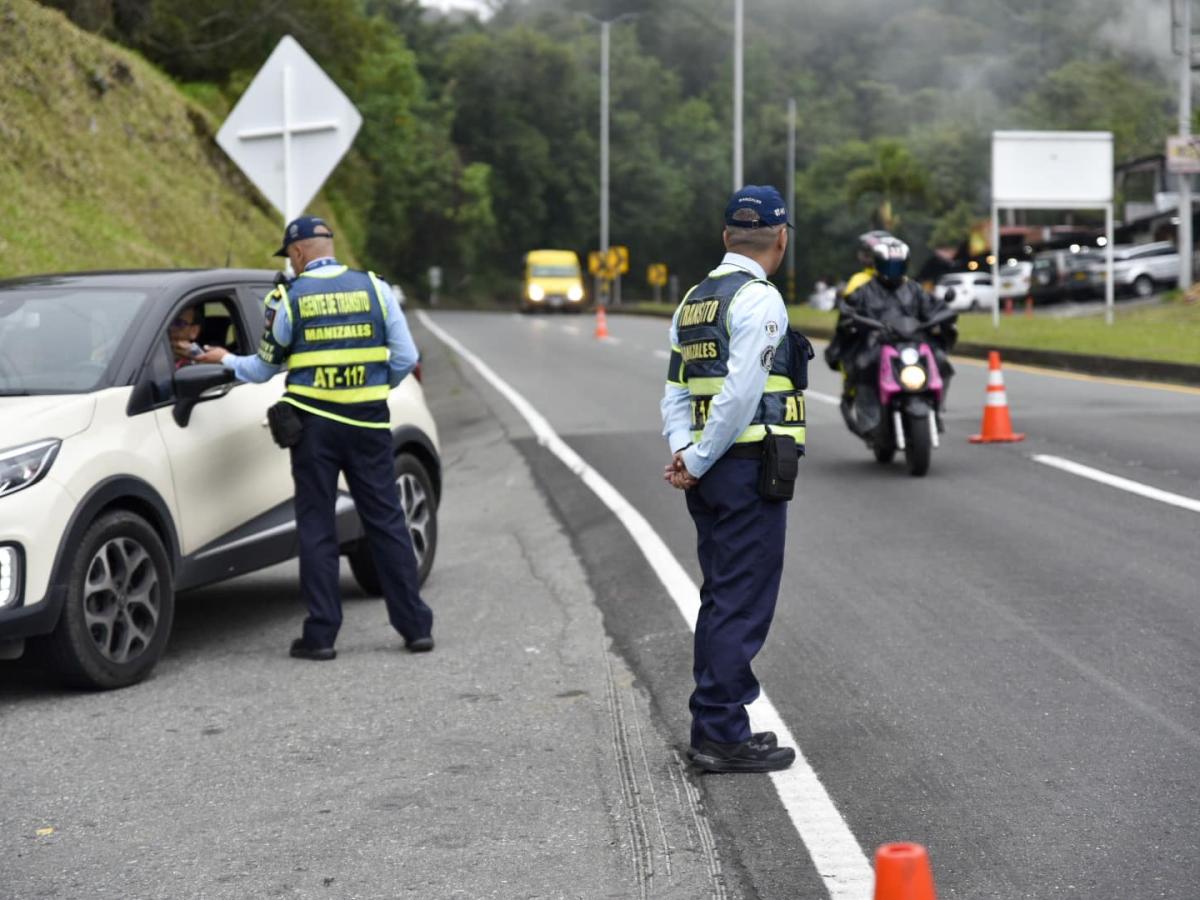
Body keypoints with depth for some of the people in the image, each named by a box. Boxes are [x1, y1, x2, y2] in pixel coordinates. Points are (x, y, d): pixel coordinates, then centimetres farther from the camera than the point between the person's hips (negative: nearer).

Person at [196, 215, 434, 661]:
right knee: (387, 522, 7)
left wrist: (226, 360, 26)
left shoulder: (288, 298, -2)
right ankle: (416, 626, 8)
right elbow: (406, 358, 3)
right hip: (368, 422, 2)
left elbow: (263, 368, 7)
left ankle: (321, 634, 5)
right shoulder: (374, 288, 3)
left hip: (313, 425, -2)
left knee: (317, 528, 5)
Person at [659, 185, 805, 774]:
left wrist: (681, 452, -1)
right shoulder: (759, 300, -12)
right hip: (750, 466, -9)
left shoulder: (695, 300, 16)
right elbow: (740, 396, -19)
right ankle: (724, 737, -1)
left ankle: (712, 726, 21)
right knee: (743, 605, -4)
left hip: (711, 473, 9)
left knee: (720, 601, 15)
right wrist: (696, 463, -13)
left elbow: (676, 390, 12)